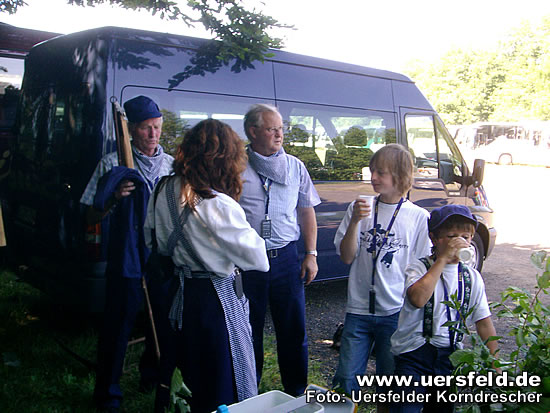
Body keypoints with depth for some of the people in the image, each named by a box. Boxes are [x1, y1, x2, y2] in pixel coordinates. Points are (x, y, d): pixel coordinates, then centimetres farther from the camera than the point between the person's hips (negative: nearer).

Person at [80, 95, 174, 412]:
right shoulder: (112, 165, -1)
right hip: (126, 261, -3)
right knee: (118, 326, 3)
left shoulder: (172, 165, 9)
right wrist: (115, 199, -18)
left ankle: (153, 379, 36)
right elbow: (92, 218, -1)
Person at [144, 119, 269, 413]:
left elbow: (152, 239, 13)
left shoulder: (164, 192, -1)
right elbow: (256, 259, -17)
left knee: (175, 374, 24)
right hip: (213, 299, -7)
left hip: (175, 294, 7)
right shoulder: (218, 206, -24)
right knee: (221, 386, 9)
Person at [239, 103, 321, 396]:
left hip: (285, 258, 2)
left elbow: (307, 212, 11)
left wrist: (311, 254, 4)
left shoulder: (295, 166, 7)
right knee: (249, 331, 12)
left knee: (293, 330, 8)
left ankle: (296, 393, 27)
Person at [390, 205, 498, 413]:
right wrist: (443, 258, -26)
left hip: (450, 357, 5)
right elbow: (418, 299, -30)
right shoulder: (418, 267, -8)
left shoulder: (472, 277, 7)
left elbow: (484, 322, 12)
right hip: (414, 354, -4)